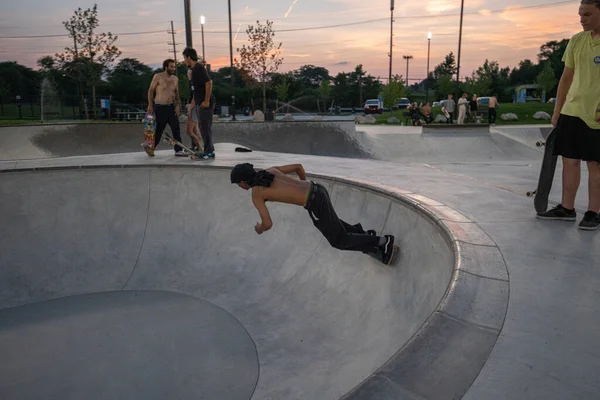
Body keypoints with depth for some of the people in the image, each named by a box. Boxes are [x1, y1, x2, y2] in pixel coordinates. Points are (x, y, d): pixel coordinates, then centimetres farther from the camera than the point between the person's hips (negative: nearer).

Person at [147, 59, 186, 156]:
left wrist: (178, 105, 2)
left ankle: (178, 150, 1)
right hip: (160, 107, -4)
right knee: (158, 130, 1)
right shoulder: (158, 77, -3)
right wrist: (150, 105, -8)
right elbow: (151, 91, -1)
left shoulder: (175, 79, 11)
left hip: (171, 107, 5)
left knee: (176, 129, -3)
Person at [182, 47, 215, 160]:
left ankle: (208, 152, 0)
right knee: (204, 127, 13)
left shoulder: (199, 68, -13)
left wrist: (206, 101, -24)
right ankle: (209, 150, 20)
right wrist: (193, 103, 25)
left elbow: (209, 83, -23)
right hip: (200, 103, 10)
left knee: (205, 127, -6)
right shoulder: (194, 69, 17)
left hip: (205, 103, -10)